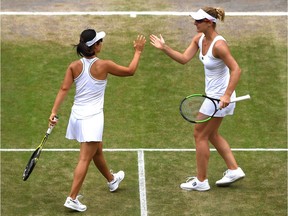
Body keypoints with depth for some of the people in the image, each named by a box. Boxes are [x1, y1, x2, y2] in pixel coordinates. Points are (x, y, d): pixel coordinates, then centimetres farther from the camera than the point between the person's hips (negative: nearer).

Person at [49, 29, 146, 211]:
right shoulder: (103, 66, -13)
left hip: (77, 114, 7)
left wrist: (54, 112, -10)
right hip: (92, 117, -7)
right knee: (85, 159, -6)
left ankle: (112, 180, 49)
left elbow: (64, 89, -8)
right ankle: (72, 198, -11)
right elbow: (130, 71, 0)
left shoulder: (74, 66, -1)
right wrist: (138, 51, 12)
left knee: (97, 150, 27)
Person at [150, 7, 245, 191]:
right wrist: (164, 48, -8)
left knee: (200, 134, 1)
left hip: (220, 97, -10)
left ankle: (201, 181, 11)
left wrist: (227, 95, -34)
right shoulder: (199, 38, 0)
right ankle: (234, 170, 28)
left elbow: (236, 70, -28)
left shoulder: (219, 44, -27)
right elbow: (184, 58, 2)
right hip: (213, 95, 10)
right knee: (212, 134, 21)